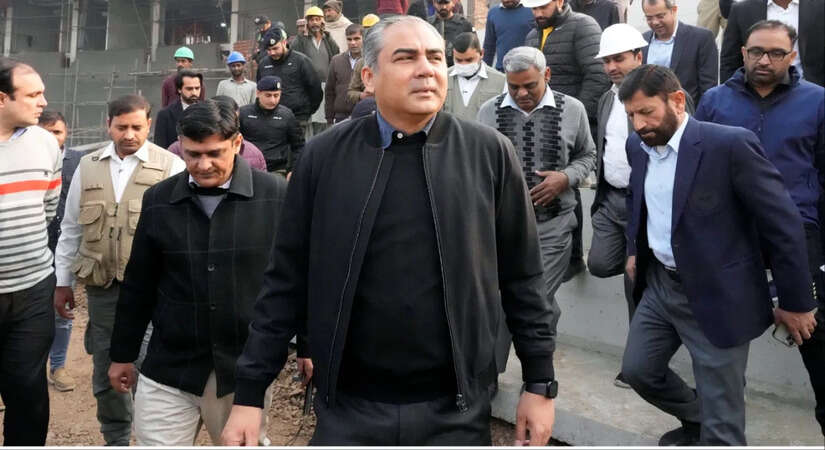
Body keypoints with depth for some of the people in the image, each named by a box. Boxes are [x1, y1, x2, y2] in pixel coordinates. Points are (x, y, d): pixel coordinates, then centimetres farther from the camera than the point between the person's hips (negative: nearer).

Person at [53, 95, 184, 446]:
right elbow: (71, 229, 14)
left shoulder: (170, 166, -3)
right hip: (103, 286, 4)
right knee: (106, 371, 16)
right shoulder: (88, 167, 9)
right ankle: (116, 439, 35)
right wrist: (63, 282, 14)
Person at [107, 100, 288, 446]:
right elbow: (138, 285, 9)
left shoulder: (276, 196, -8)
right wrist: (122, 354, 14)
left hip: (246, 369, -1)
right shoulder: (158, 200, 1)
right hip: (168, 369, 2)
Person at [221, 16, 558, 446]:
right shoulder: (324, 155, -3)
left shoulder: (489, 152, -4)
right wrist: (250, 391, 1)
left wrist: (540, 382, 3)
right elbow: (286, 280, 0)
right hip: (347, 408, 0)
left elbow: (522, 278, 1)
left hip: (455, 410, 1)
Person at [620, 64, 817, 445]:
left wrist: (795, 302, -10)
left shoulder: (731, 144, -20)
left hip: (716, 295, -6)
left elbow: (783, 224, -15)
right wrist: (634, 249, 16)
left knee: (721, 425, 3)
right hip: (658, 284, 7)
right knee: (636, 370, 18)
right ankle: (697, 421, 44)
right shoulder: (637, 146, 1)